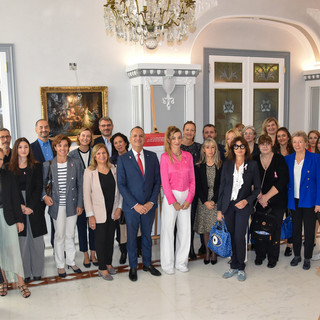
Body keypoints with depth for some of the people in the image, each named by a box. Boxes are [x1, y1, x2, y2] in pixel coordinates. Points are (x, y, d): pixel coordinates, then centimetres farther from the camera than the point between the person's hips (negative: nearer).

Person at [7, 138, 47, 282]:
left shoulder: (36, 166, 6)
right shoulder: (9, 168, 6)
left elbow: (38, 188, 0)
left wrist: (30, 207, -9)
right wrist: (21, 206, -10)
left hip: (34, 207, 0)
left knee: (36, 239, 2)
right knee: (22, 239, 0)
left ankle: (37, 271, 13)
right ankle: (25, 272, 9)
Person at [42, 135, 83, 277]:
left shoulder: (75, 163, -2)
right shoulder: (47, 165, -5)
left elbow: (79, 185, 2)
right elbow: (42, 184, 6)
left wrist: (79, 204, 0)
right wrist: (44, 196, -12)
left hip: (72, 205, 1)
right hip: (57, 206, -1)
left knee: (70, 235, 13)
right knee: (59, 235, 6)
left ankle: (71, 261, 30)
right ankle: (60, 265, 22)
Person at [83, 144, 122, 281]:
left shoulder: (113, 170, 2)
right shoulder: (89, 172, -9)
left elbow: (119, 190, 8)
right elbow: (86, 194, -9)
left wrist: (119, 207, 0)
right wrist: (90, 215, -12)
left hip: (113, 212, 4)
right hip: (99, 213, -4)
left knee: (110, 238, 14)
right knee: (101, 240, 5)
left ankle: (108, 264, 31)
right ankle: (102, 269, 18)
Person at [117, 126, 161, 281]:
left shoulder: (152, 156, 2)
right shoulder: (123, 159, -6)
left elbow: (157, 181, 3)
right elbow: (121, 185, -8)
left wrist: (152, 202, -8)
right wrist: (135, 204, -14)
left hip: (149, 205, 2)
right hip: (131, 206, -2)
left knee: (147, 235, 16)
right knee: (132, 237, 10)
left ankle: (147, 263, 33)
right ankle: (133, 267, 27)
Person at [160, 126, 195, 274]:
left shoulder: (188, 156, 6)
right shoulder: (165, 157, -5)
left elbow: (192, 180, 6)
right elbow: (165, 181, -7)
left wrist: (189, 199, -3)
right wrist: (173, 201, -10)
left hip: (186, 196, 4)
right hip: (170, 196, -3)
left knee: (185, 230, 8)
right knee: (168, 230, 2)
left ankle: (181, 262, 23)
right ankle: (167, 263, 17)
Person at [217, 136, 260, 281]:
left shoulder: (252, 165, 0)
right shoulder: (227, 164, 5)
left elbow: (257, 188, 4)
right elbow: (222, 187, 6)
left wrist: (246, 201, -12)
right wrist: (219, 209, 4)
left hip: (243, 206, -2)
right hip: (228, 205, 2)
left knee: (239, 237, -6)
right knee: (231, 237, 7)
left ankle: (241, 268, 13)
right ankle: (234, 266, 23)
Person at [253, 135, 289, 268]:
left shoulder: (279, 159, -2)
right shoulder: (254, 161, 5)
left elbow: (282, 181, -10)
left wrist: (267, 196, -12)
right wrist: (259, 196, -12)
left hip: (277, 201, -2)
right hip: (260, 201, 2)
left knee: (274, 228, 2)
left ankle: (273, 257, 17)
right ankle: (260, 255, 21)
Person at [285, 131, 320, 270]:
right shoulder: (288, 159, 5)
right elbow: (286, 180, 8)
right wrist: (287, 199, 2)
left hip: (309, 200, -3)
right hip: (294, 200, 3)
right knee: (296, 229, 13)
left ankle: (307, 258, 20)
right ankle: (297, 255, 28)